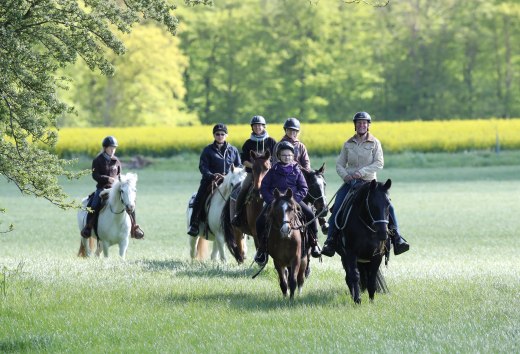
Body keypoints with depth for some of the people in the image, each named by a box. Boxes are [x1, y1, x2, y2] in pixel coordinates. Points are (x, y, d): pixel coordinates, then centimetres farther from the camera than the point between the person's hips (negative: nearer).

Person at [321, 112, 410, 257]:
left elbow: (379, 163, -8)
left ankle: (396, 237, -15)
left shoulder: (375, 143, 2)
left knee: (388, 205, -20)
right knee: (337, 207, -19)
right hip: (350, 182, 1)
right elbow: (339, 164, 12)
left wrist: (362, 171, -20)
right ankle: (330, 241, -15)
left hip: (369, 181, -1)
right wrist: (345, 175, -10)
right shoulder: (348, 144, 10)